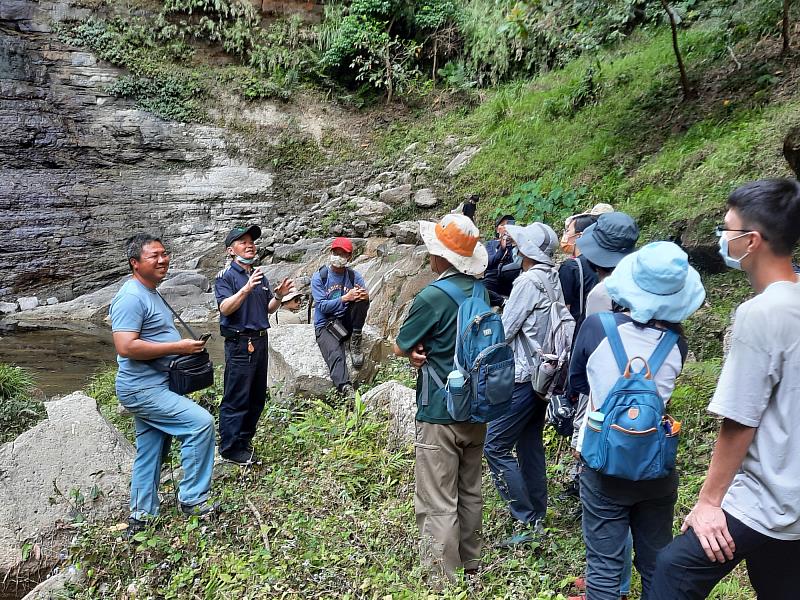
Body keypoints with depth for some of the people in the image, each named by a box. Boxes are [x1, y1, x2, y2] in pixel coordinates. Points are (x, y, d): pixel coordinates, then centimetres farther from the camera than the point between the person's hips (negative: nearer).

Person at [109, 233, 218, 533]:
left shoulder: (151, 293, 15)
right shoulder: (131, 297, -18)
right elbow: (126, 347, -27)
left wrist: (187, 345, 10)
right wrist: (178, 347, -24)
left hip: (152, 387, 10)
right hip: (142, 389, -10)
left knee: (150, 453, 15)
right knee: (201, 422, -15)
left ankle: (141, 515, 27)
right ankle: (193, 499, -4)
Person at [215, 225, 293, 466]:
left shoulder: (259, 276, 15)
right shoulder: (226, 276, -7)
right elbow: (225, 308, -20)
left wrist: (278, 296, 1)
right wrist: (246, 289, -31)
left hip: (260, 340, 8)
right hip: (239, 343, -8)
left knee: (257, 396, 14)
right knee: (236, 398, -4)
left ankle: (244, 439, 28)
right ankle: (230, 448, 6)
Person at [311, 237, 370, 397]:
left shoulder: (354, 275, 8)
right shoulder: (319, 277, -1)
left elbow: (365, 296, -4)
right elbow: (322, 306, -11)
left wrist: (365, 295, -29)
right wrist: (345, 298, -22)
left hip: (347, 322, 3)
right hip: (325, 325, -3)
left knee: (362, 299, -23)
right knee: (336, 355, -30)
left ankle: (355, 342, -15)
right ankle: (346, 389, -46)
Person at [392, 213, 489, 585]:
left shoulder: (433, 296, -19)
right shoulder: (480, 291, 4)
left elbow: (399, 348, -7)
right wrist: (425, 350, -2)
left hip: (441, 414, -8)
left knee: (437, 504, 3)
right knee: (470, 492, 21)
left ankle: (443, 580, 12)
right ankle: (470, 564, 36)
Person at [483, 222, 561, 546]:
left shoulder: (529, 281, -18)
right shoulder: (553, 279, 7)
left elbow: (504, 331, -14)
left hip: (522, 377, -9)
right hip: (543, 373, 9)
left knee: (496, 446, -3)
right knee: (530, 444, 17)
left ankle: (526, 521, 1)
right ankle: (538, 514, 27)